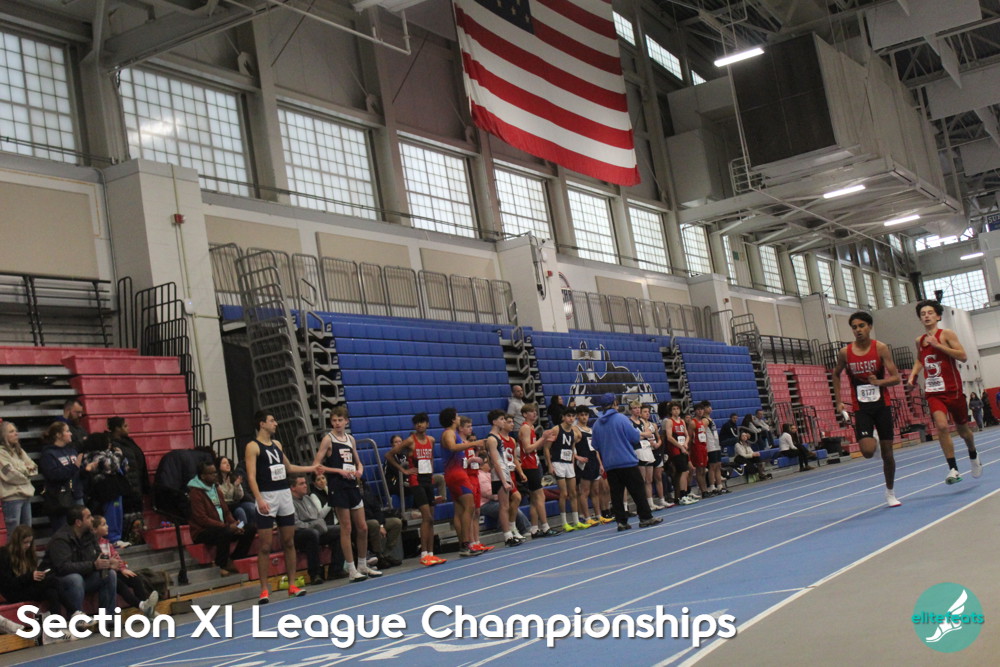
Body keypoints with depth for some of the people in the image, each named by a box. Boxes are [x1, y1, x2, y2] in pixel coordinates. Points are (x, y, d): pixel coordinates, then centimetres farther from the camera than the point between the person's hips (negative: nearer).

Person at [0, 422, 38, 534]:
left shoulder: (19, 451, 17)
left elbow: (34, 468, 15)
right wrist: (26, 471, 0)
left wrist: (28, 469, -7)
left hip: (26, 495, 8)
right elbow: (10, 475, -16)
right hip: (12, 497, -8)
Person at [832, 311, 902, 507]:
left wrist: (879, 382, -28)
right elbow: (836, 375, 16)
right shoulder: (845, 353, -3)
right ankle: (872, 436, 21)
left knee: (887, 452, 4)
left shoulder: (880, 348, -7)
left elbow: (896, 378, -9)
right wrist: (839, 401, 10)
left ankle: (890, 492, 23)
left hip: (882, 406, 0)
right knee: (868, 451, -17)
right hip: (861, 409, 0)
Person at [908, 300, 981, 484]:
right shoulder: (920, 340, 7)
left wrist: (938, 345, -22)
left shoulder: (946, 334, -6)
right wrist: (913, 374, 8)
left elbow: (963, 356, -16)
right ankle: (953, 469, -15)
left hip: (953, 390, -2)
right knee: (941, 426, -20)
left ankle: (973, 456, 43)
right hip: (933, 391, 2)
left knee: (962, 429, 13)